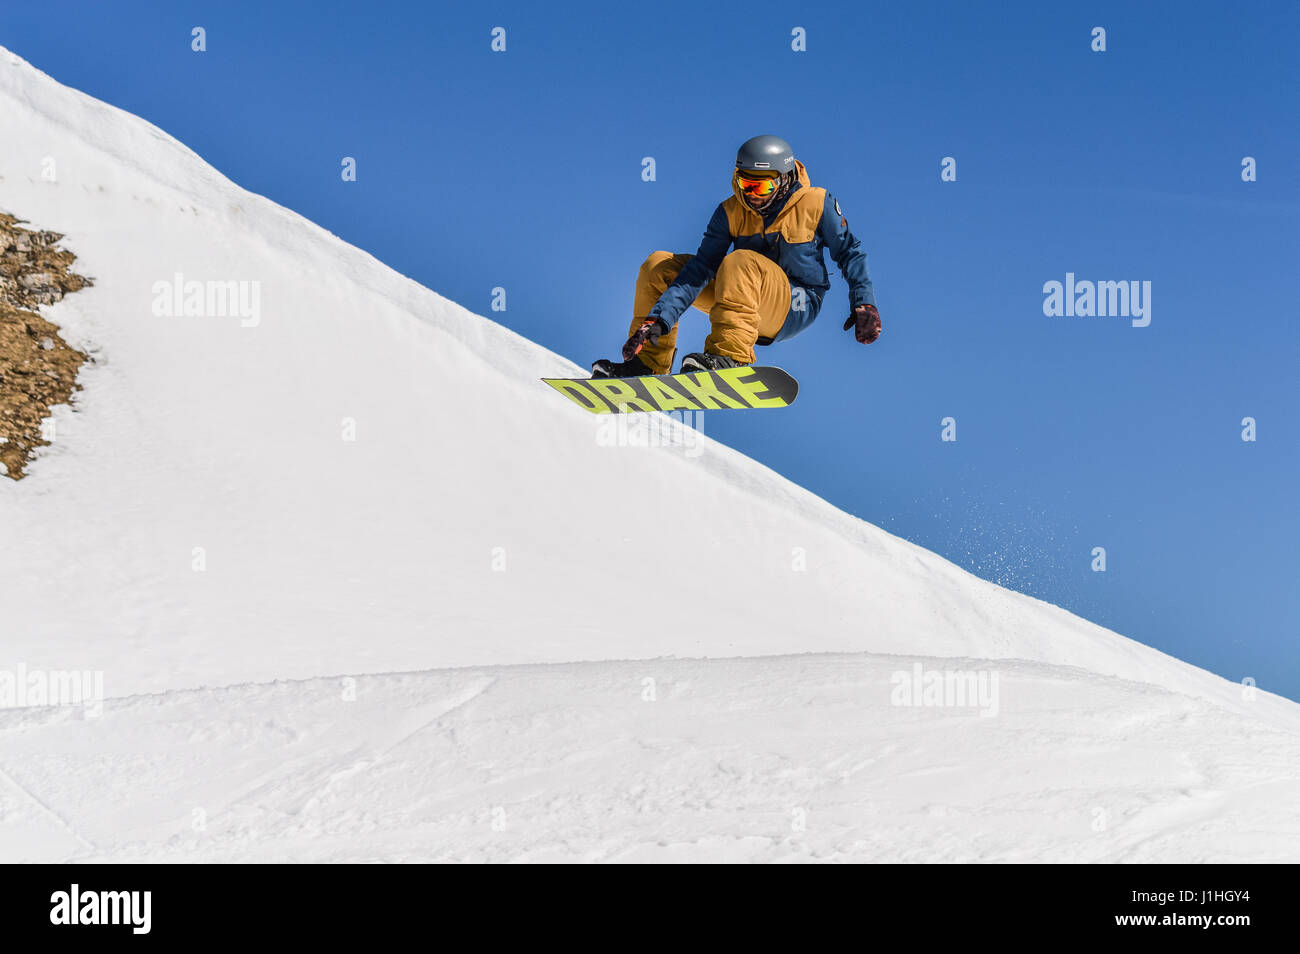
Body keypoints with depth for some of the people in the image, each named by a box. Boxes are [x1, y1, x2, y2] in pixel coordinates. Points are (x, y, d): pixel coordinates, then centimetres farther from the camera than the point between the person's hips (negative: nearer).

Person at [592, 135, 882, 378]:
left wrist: (863, 303, -10)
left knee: (739, 262, -36)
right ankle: (649, 362, -7)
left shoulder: (816, 204, -11)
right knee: (659, 266, -7)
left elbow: (849, 252, 2)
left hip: (795, 309, -5)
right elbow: (701, 268, -13)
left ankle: (730, 357, -46)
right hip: (749, 302, 5)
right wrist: (660, 318, -25)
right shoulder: (731, 212, -6)